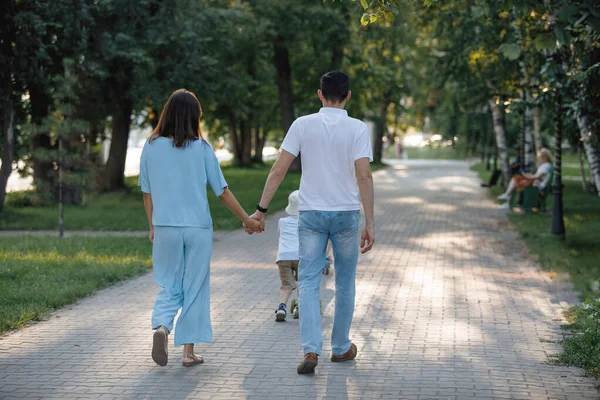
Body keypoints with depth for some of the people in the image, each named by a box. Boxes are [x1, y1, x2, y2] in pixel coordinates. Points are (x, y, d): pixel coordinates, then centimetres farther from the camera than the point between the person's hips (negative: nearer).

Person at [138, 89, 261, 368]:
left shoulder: (151, 148, 0)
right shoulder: (201, 149, -5)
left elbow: (147, 193, 5)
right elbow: (222, 191, -1)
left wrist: (152, 227, 17)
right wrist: (247, 219, 10)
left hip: (165, 227, 2)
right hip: (198, 228, -1)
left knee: (169, 286, 11)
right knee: (195, 288, 8)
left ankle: (161, 326, -17)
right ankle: (188, 351, 9)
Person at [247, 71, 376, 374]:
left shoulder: (303, 125, -1)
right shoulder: (357, 128, -5)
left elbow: (279, 170, -5)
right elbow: (364, 176, -13)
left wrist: (261, 209, 0)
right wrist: (370, 222, -11)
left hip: (311, 213, 0)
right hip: (346, 213, 0)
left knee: (308, 283, 1)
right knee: (345, 283, 13)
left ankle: (311, 349, -14)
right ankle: (341, 348, 23)